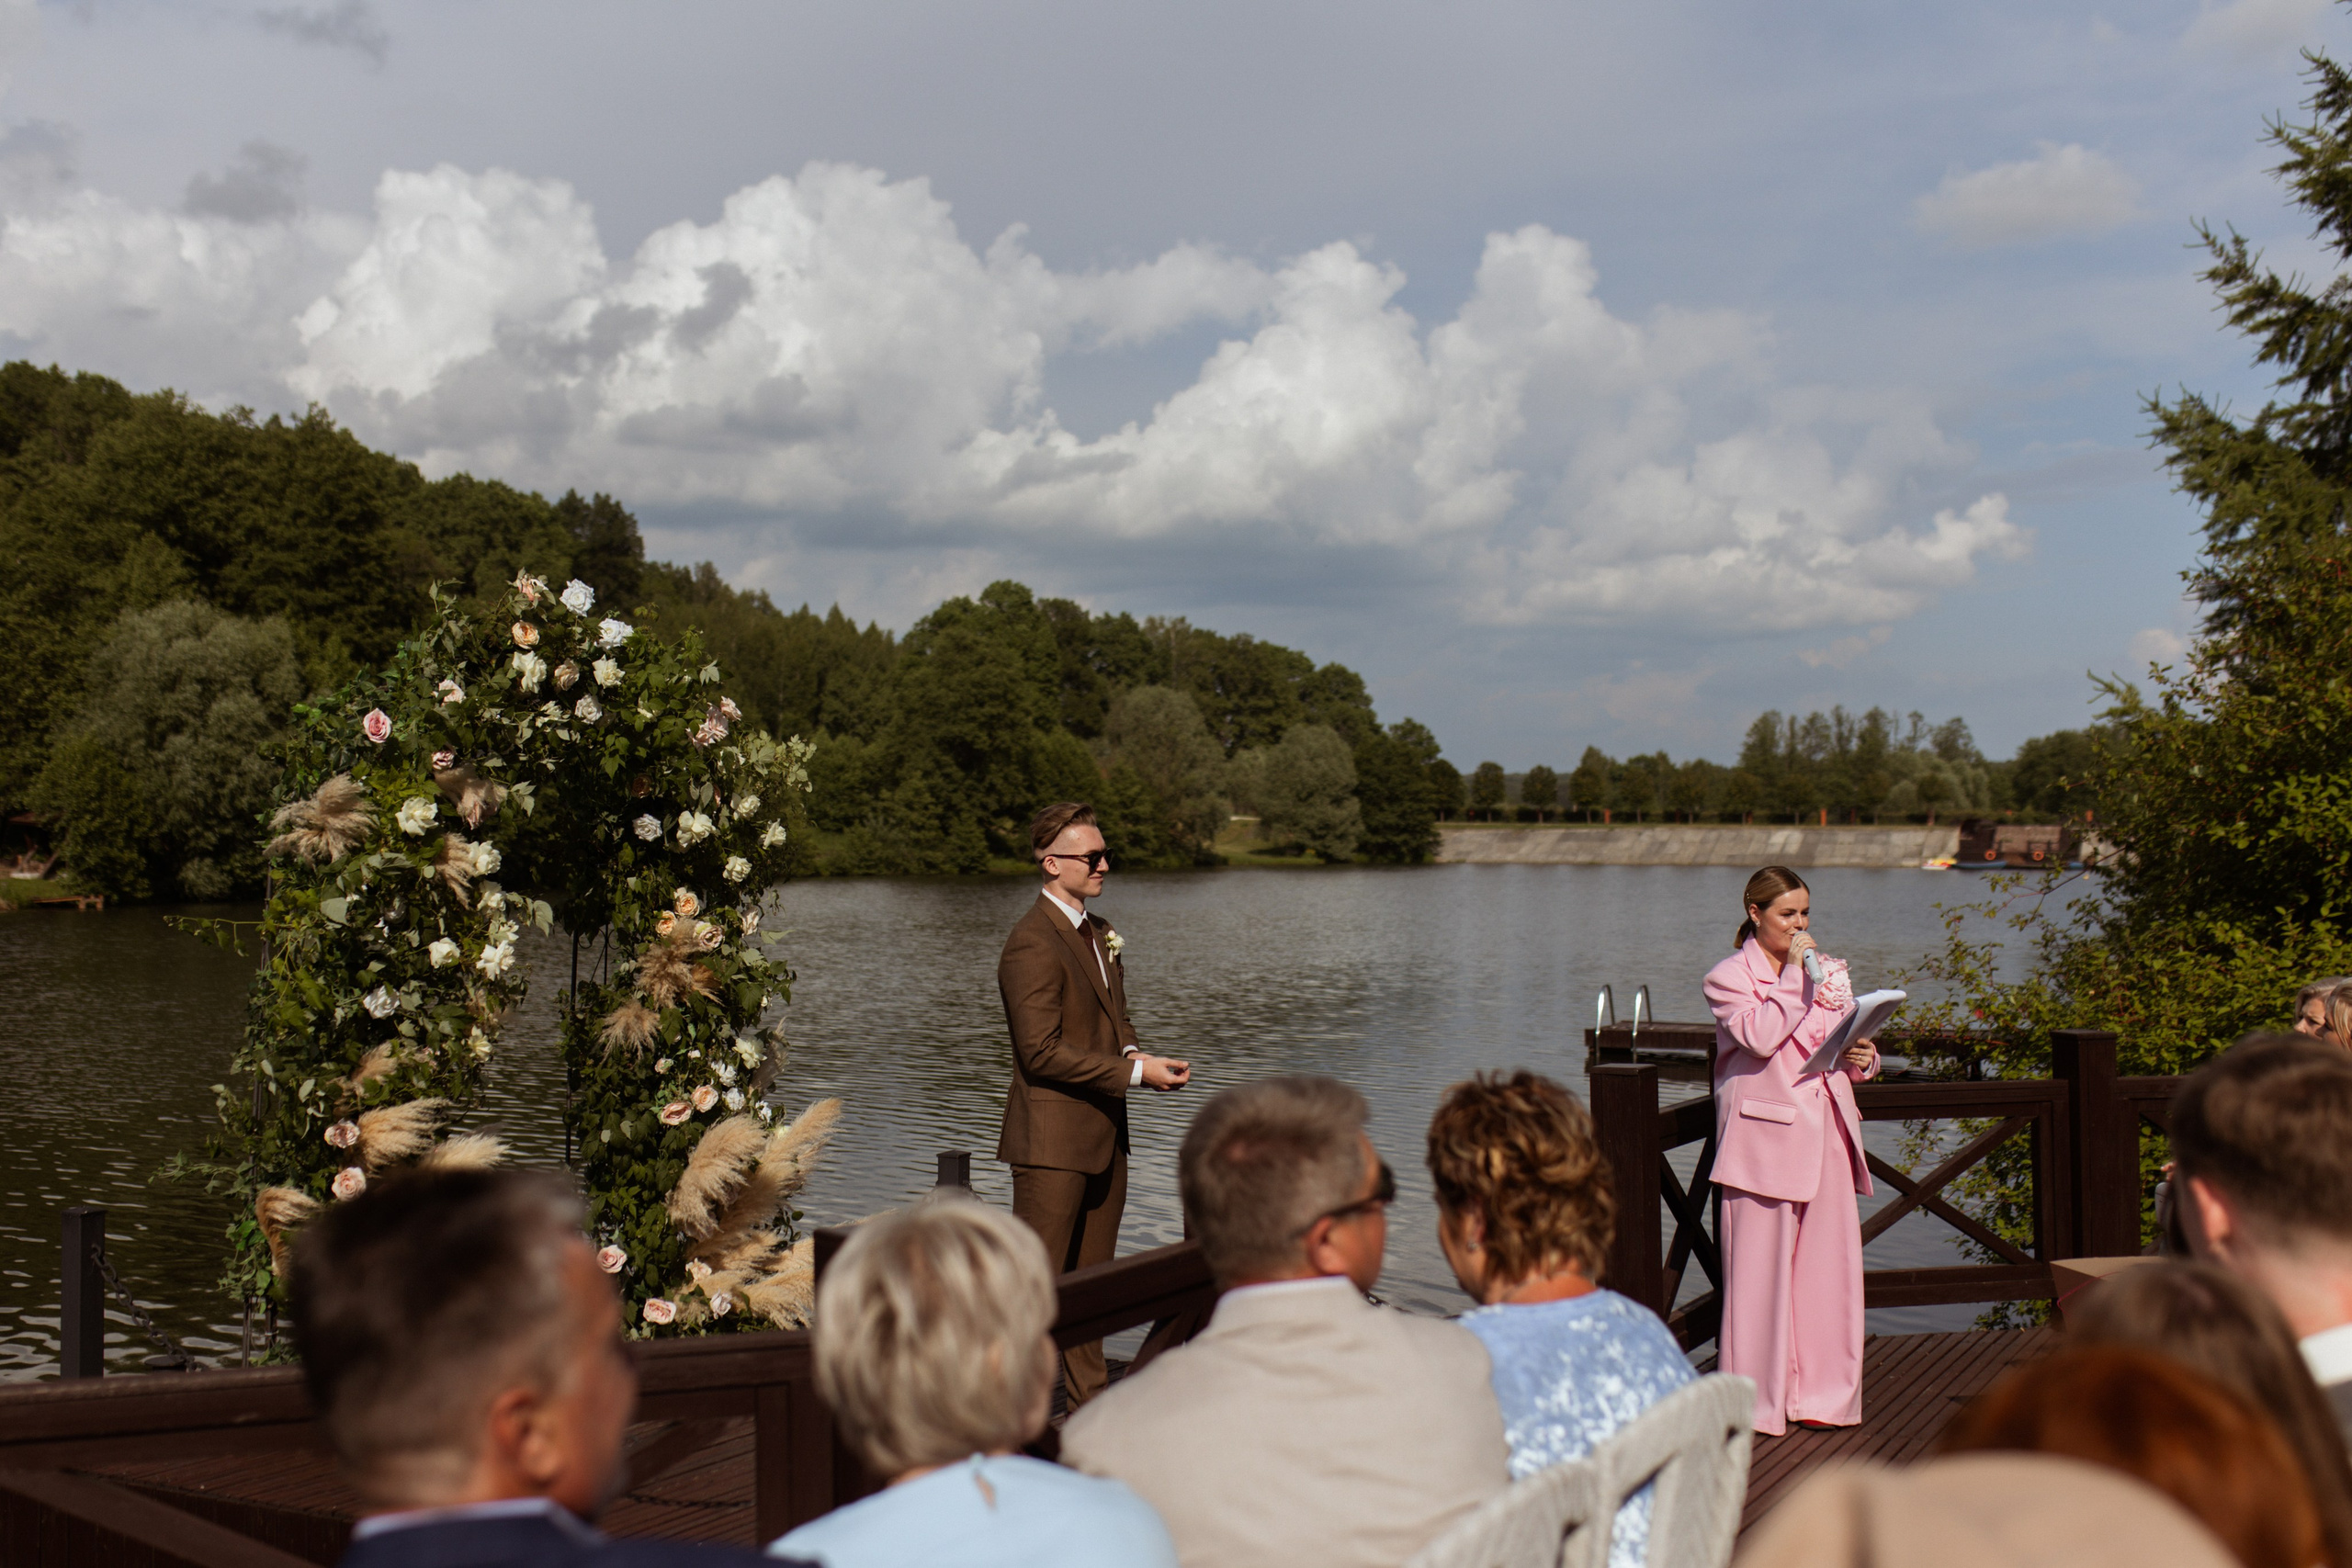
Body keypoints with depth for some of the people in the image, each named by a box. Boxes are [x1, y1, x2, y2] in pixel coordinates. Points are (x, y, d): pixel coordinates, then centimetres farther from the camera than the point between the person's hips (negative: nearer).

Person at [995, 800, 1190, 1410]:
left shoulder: (1099, 933, 15)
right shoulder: (1032, 943, -16)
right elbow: (1041, 1051, -21)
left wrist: (1135, 1051, -1)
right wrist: (1134, 1071, -20)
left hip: (1104, 1133, 9)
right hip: (1051, 1139, -9)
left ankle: (1090, 1400, 25)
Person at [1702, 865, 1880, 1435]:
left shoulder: (1829, 971, 19)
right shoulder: (1728, 977, 0)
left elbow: (1852, 1046, 24)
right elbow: (1760, 1036, -18)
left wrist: (1863, 1058, 2)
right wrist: (1794, 973, -12)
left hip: (1826, 1132, 6)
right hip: (1765, 1133, -5)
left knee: (1830, 1263, 4)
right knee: (1761, 1269, -4)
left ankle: (1823, 1395, 15)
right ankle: (1757, 1403, 3)